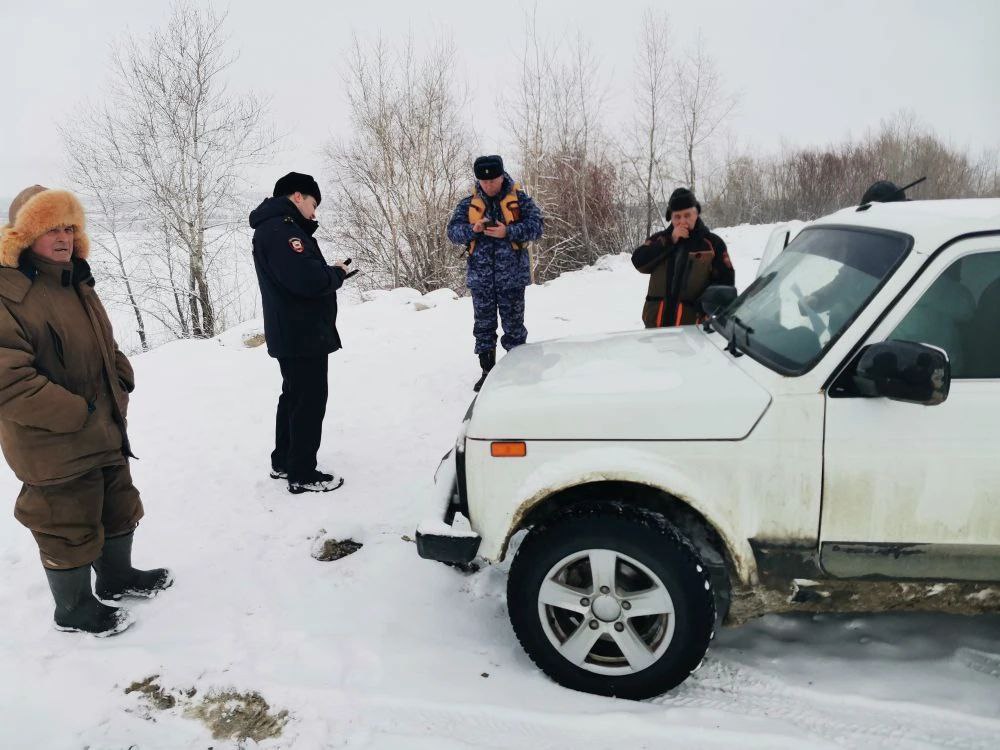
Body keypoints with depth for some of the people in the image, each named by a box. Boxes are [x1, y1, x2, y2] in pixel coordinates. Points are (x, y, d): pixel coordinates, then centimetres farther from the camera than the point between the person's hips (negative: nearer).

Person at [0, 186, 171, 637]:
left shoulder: (76, 283, 9)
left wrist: (122, 378, 6)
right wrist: (78, 414, -23)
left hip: (106, 434, 9)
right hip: (54, 448, -9)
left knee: (118, 510, 23)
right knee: (70, 529, 9)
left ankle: (117, 576, 46)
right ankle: (74, 610, 31)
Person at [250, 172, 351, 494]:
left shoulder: (277, 226, 16)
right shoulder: (280, 228, -19)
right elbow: (308, 279, -29)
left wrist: (329, 272, 1)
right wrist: (337, 273, -11)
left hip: (291, 334, 11)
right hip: (304, 335, -11)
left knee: (294, 397, 20)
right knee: (310, 401, -3)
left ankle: (283, 462, 31)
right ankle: (302, 474, 6)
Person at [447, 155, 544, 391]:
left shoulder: (519, 199, 0)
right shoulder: (468, 203, 7)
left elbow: (537, 226, -8)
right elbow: (453, 230, 2)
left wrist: (508, 232, -20)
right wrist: (472, 229, -18)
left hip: (512, 275, -3)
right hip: (480, 276, 3)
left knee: (513, 325, 5)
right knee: (484, 325, 10)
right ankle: (487, 371, 22)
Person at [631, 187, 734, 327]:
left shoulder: (712, 243, 4)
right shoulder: (660, 239, 11)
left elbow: (725, 281, 1)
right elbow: (639, 262, -6)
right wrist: (670, 241, -10)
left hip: (692, 325, -2)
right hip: (656, 321, 3)